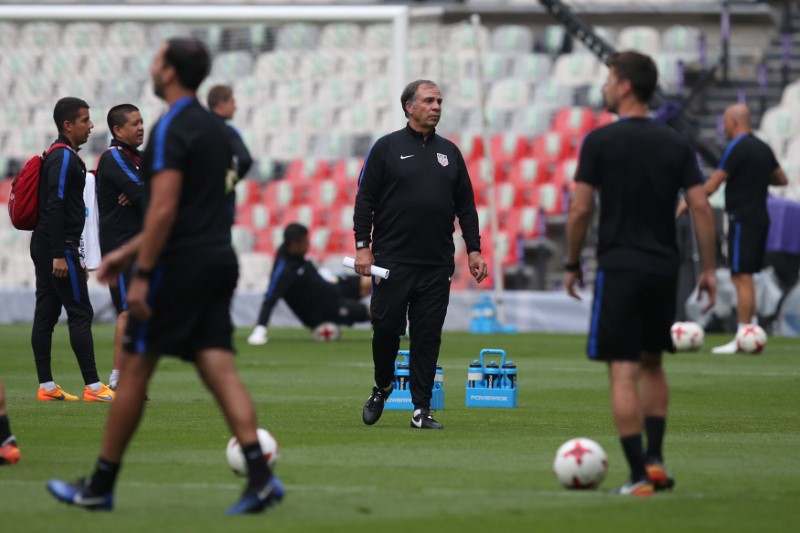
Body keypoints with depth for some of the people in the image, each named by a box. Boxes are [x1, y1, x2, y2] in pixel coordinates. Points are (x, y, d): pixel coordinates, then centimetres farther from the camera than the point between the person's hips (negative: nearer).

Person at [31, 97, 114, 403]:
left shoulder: (62, 157, 19)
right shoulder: (64, 158, -13)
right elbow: (55, 207, -20)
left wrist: (75, 258, 23)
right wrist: (60, 255, -24)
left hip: (46, 248, 10)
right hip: (57, 247, -10)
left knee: (46, 314, 7)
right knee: (80, 313, -8)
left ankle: (46, 387, 8)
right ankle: (93, 386, -9)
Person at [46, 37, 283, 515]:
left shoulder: (171, 130, -12)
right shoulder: (213, 127, 17)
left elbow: (164, 209, -20)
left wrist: (142, 274, -17)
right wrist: (129, 252, 27)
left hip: (180, 262, -8)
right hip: (219, 257, 8)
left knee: (134, 369, 2)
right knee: (219, 369, 0)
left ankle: (101, 487, 10)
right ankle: (260, 476, -15)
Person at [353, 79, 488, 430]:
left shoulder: (449, 152, 13)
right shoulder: (387, 148, 2)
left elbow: (465, 206, 15)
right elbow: (365, 199, -1)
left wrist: (474, 250, 7)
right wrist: (362, 246, -8)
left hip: (437, 265, 3)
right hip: (392, 260, -3)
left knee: (428, 336, 1)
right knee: (386, 327, -4)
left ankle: (422, 410, 3)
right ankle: (382, 388, 22)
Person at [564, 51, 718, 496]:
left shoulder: (601, 142, -7)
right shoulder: (677, 143, 5)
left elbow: (580, 210, -7)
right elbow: (701, 207, 0)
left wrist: (573, 264, 5)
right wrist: (709, 269, 6)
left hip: (619, 268, -5)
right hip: (665, 268, 5)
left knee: (623, 371, -3)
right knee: (652, 363, 21)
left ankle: (640, 476, -8)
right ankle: (655, 459, 13)